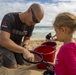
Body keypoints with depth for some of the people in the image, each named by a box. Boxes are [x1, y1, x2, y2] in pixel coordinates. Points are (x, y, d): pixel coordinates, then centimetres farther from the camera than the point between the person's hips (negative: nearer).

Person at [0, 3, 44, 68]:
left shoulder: (31, 25, -13)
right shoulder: (9, 18, -31)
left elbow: (27, 39, 3)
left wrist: (24, 46, -21)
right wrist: (24, 50, -47)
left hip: (17, 46, 5)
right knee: (13, 67, -17)